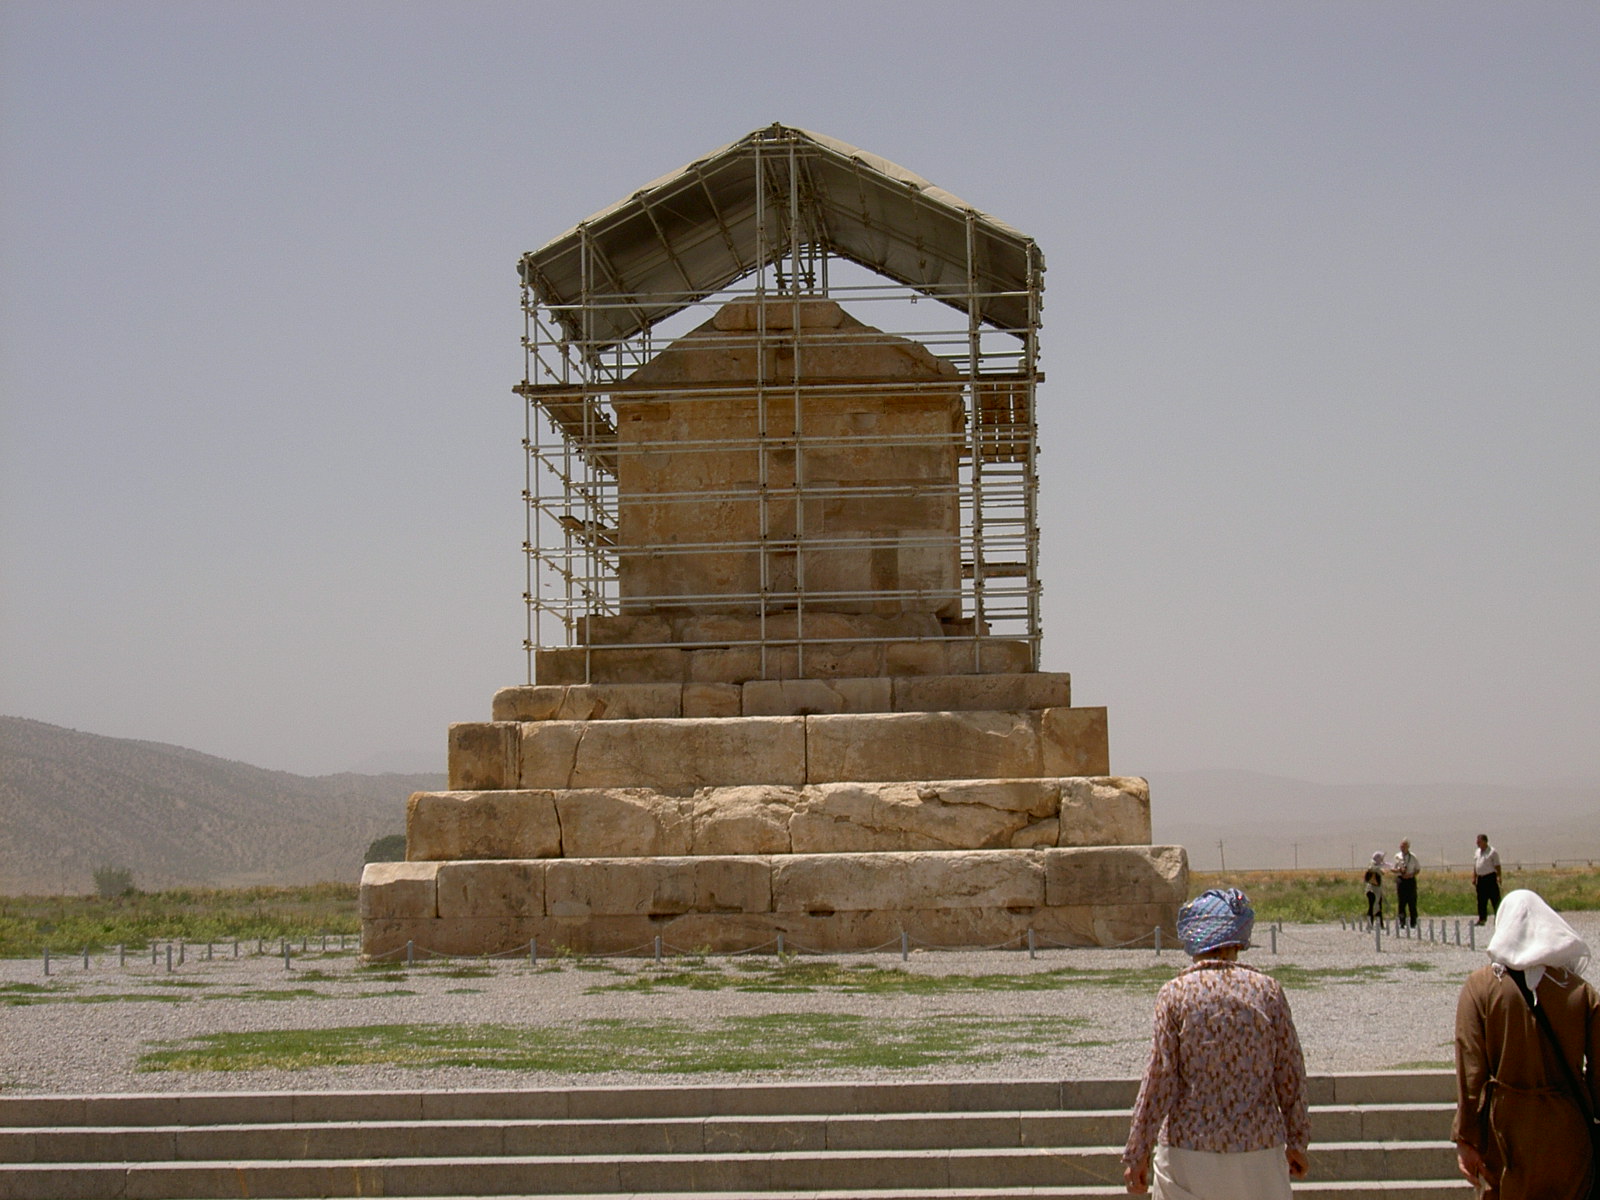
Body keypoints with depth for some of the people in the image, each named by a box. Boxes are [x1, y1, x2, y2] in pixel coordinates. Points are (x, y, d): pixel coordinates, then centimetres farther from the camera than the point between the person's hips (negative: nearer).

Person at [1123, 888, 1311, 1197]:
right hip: (1258, 1147, 1)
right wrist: (1296, 1141, 16)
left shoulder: (1175, 993, -6)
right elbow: (1290, 1073, 4)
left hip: (1189, 1147, -1)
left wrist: (1137, 1153, -2)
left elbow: (1160, 1079, -8)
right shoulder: (1267, 989, -1)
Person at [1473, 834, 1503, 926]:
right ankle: (1482, 919, 12)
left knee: (1495, 899, -4)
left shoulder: (1492, 852, -5)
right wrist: (1474, 878, 14)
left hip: (1490, 877, -7)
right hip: (1480, 878, 7)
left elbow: (1497, 865, -6)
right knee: (1481, 900, 7)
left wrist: (1498, 877, -14)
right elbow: (1475, 866, 19)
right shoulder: (1477, 852, 15)